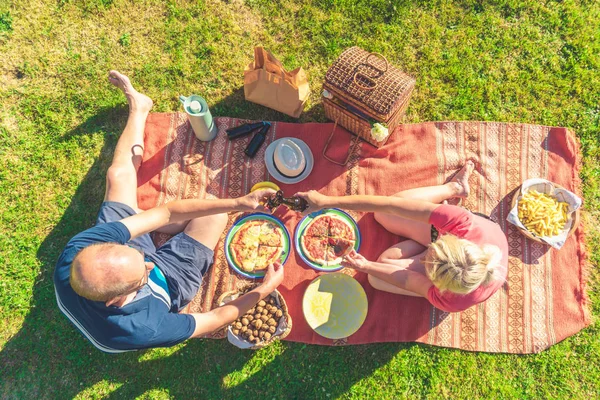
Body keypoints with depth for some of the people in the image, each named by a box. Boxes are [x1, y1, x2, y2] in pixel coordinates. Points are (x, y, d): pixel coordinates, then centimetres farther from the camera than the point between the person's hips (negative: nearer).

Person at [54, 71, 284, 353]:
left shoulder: (76, 254, -39)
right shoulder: (140, 329, -46)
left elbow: (165, 213, -35)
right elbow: (215, 319, -28)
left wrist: (237, 203, -35)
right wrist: (266, 288, -18)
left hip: (122, 259, 2)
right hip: (169, 277, -2)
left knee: (119, 174, 7)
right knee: (213, 210, -6)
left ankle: (138, 107, 35)